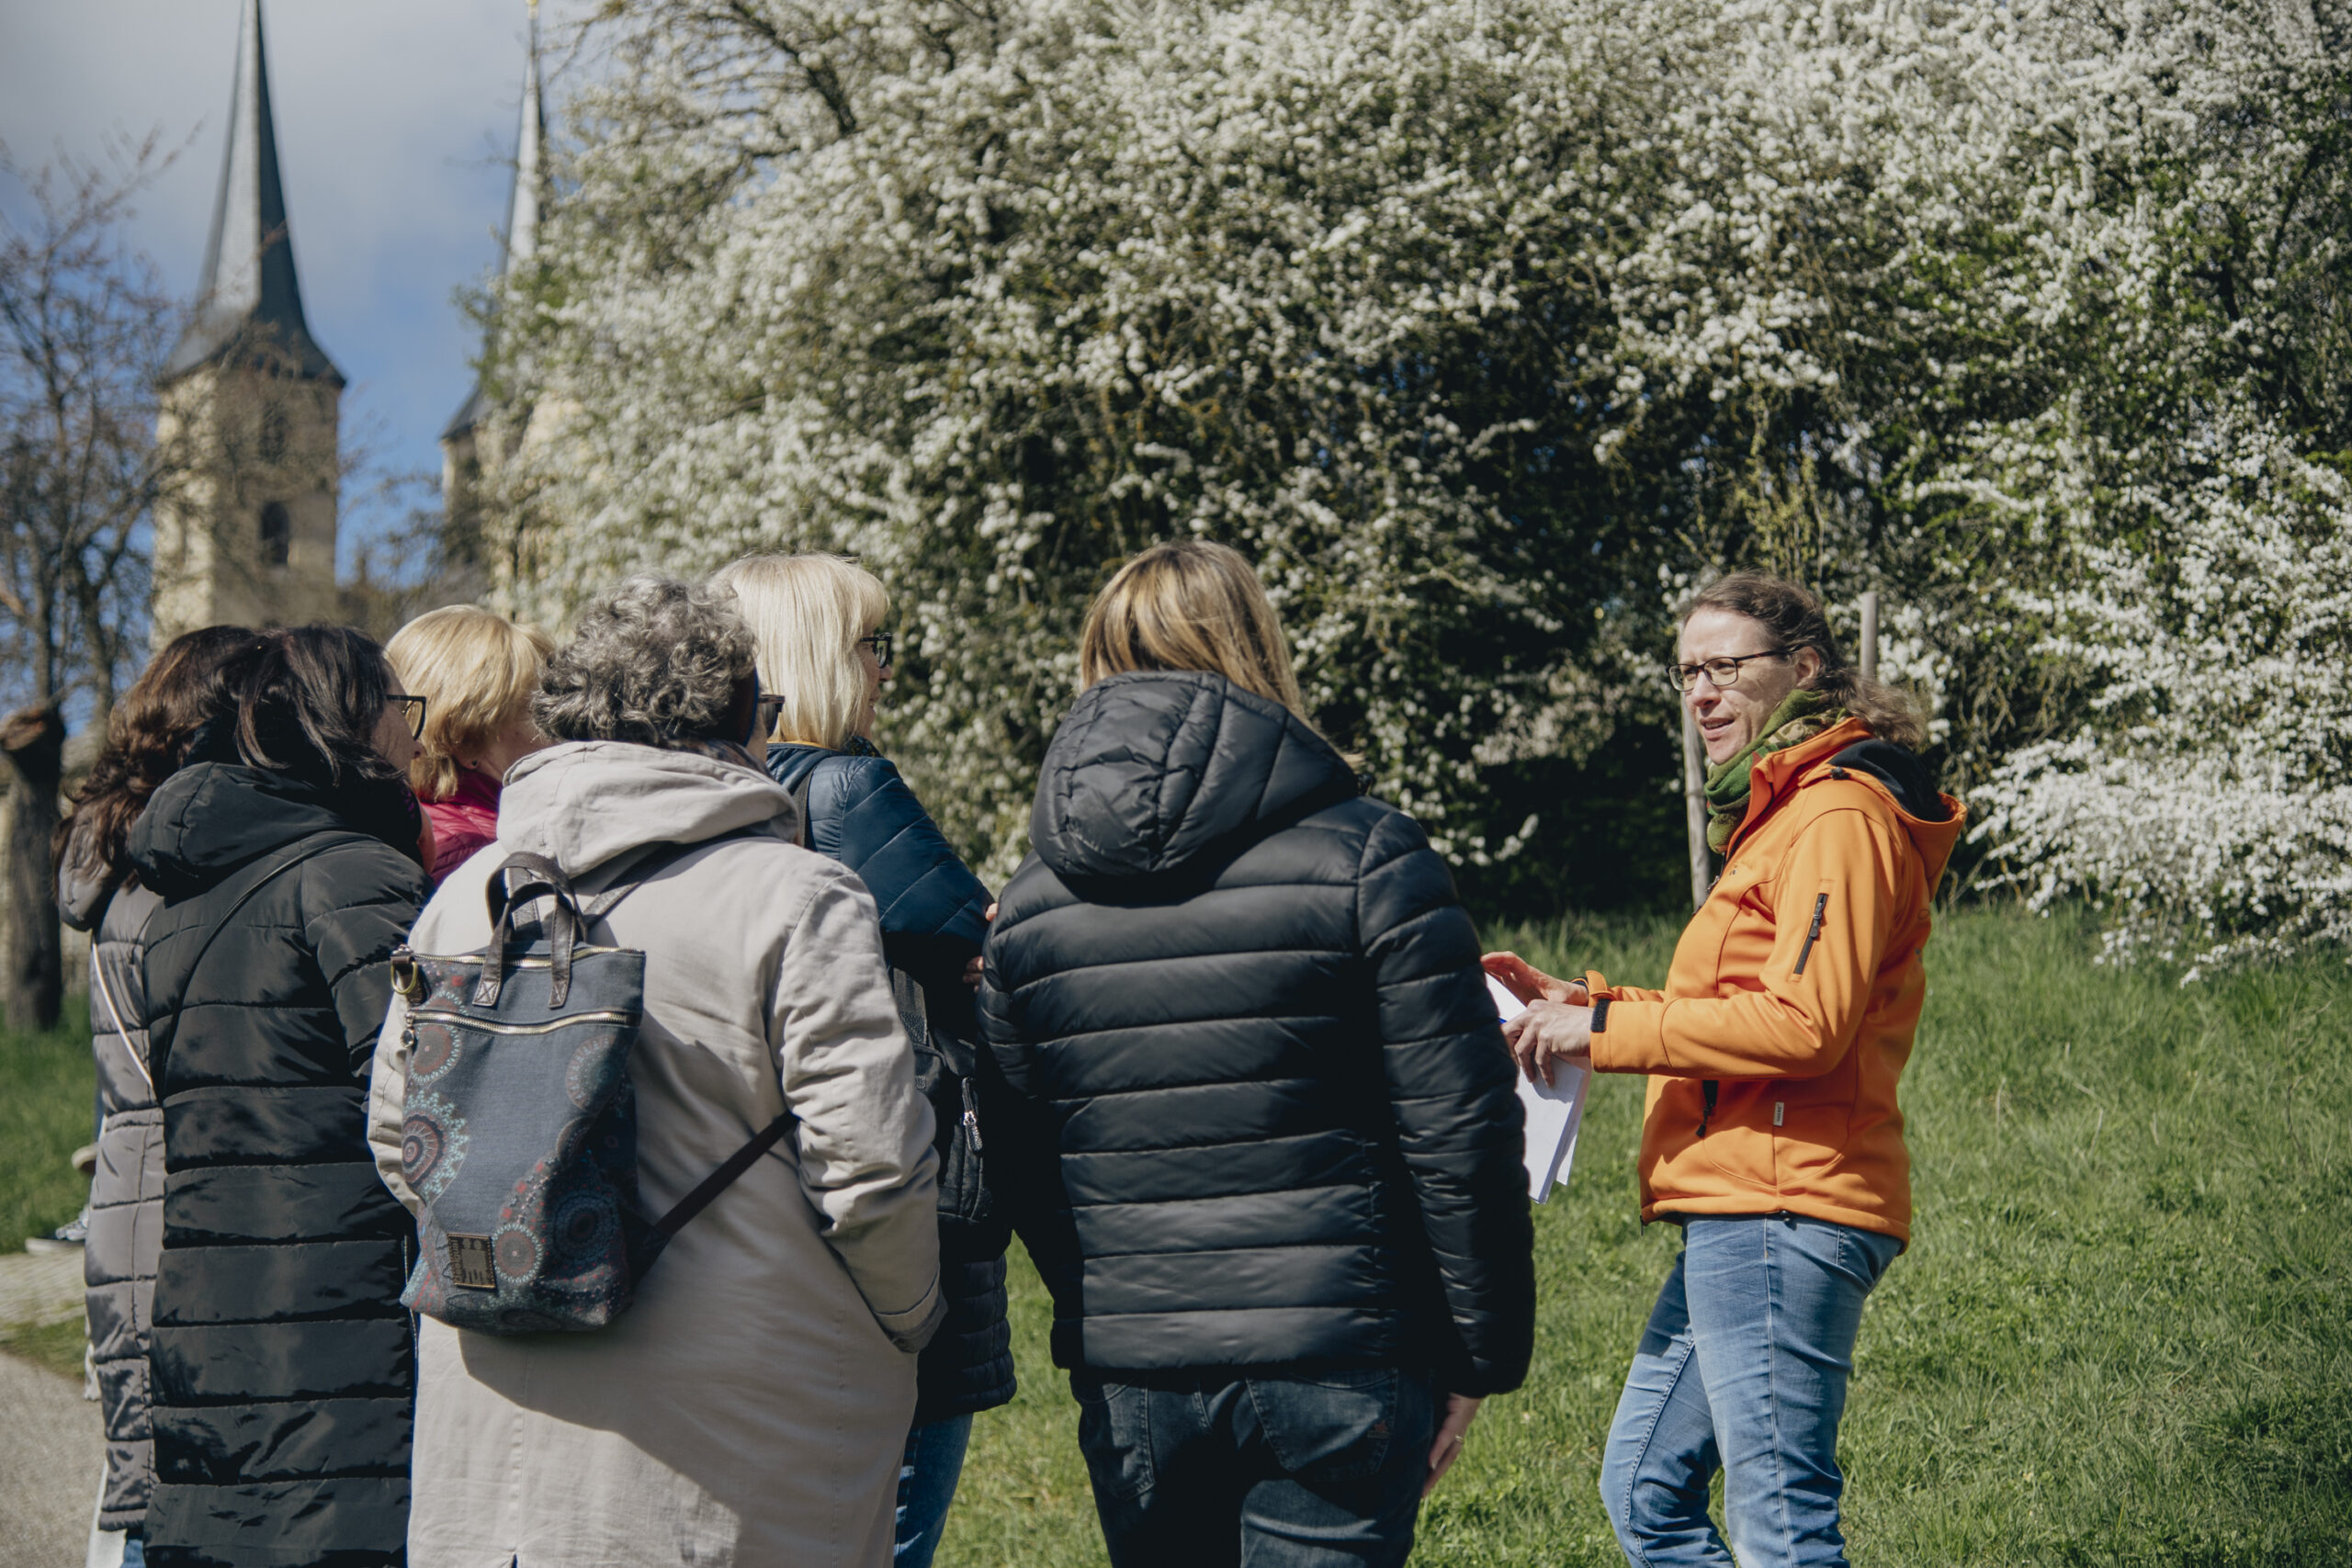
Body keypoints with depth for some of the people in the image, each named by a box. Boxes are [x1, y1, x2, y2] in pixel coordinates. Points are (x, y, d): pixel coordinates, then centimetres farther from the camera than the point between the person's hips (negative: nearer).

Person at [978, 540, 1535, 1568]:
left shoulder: (1029, 901, 5)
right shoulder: (1366, 858, -7)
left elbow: (1019, 1170, 10)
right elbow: (1459, 1136, -8)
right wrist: (1484, 1354, 1)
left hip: (1125, 1377, 4)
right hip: (1334, 1365, -4)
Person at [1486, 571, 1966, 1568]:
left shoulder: (1840, 815, -10)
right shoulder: (1782, 811, 23)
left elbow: (1805, 1024, -20)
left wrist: (1605, 1030, -15)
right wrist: (1578, 1001, 15)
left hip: (1782, 1215, -11)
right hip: (1743, 1217, 11)